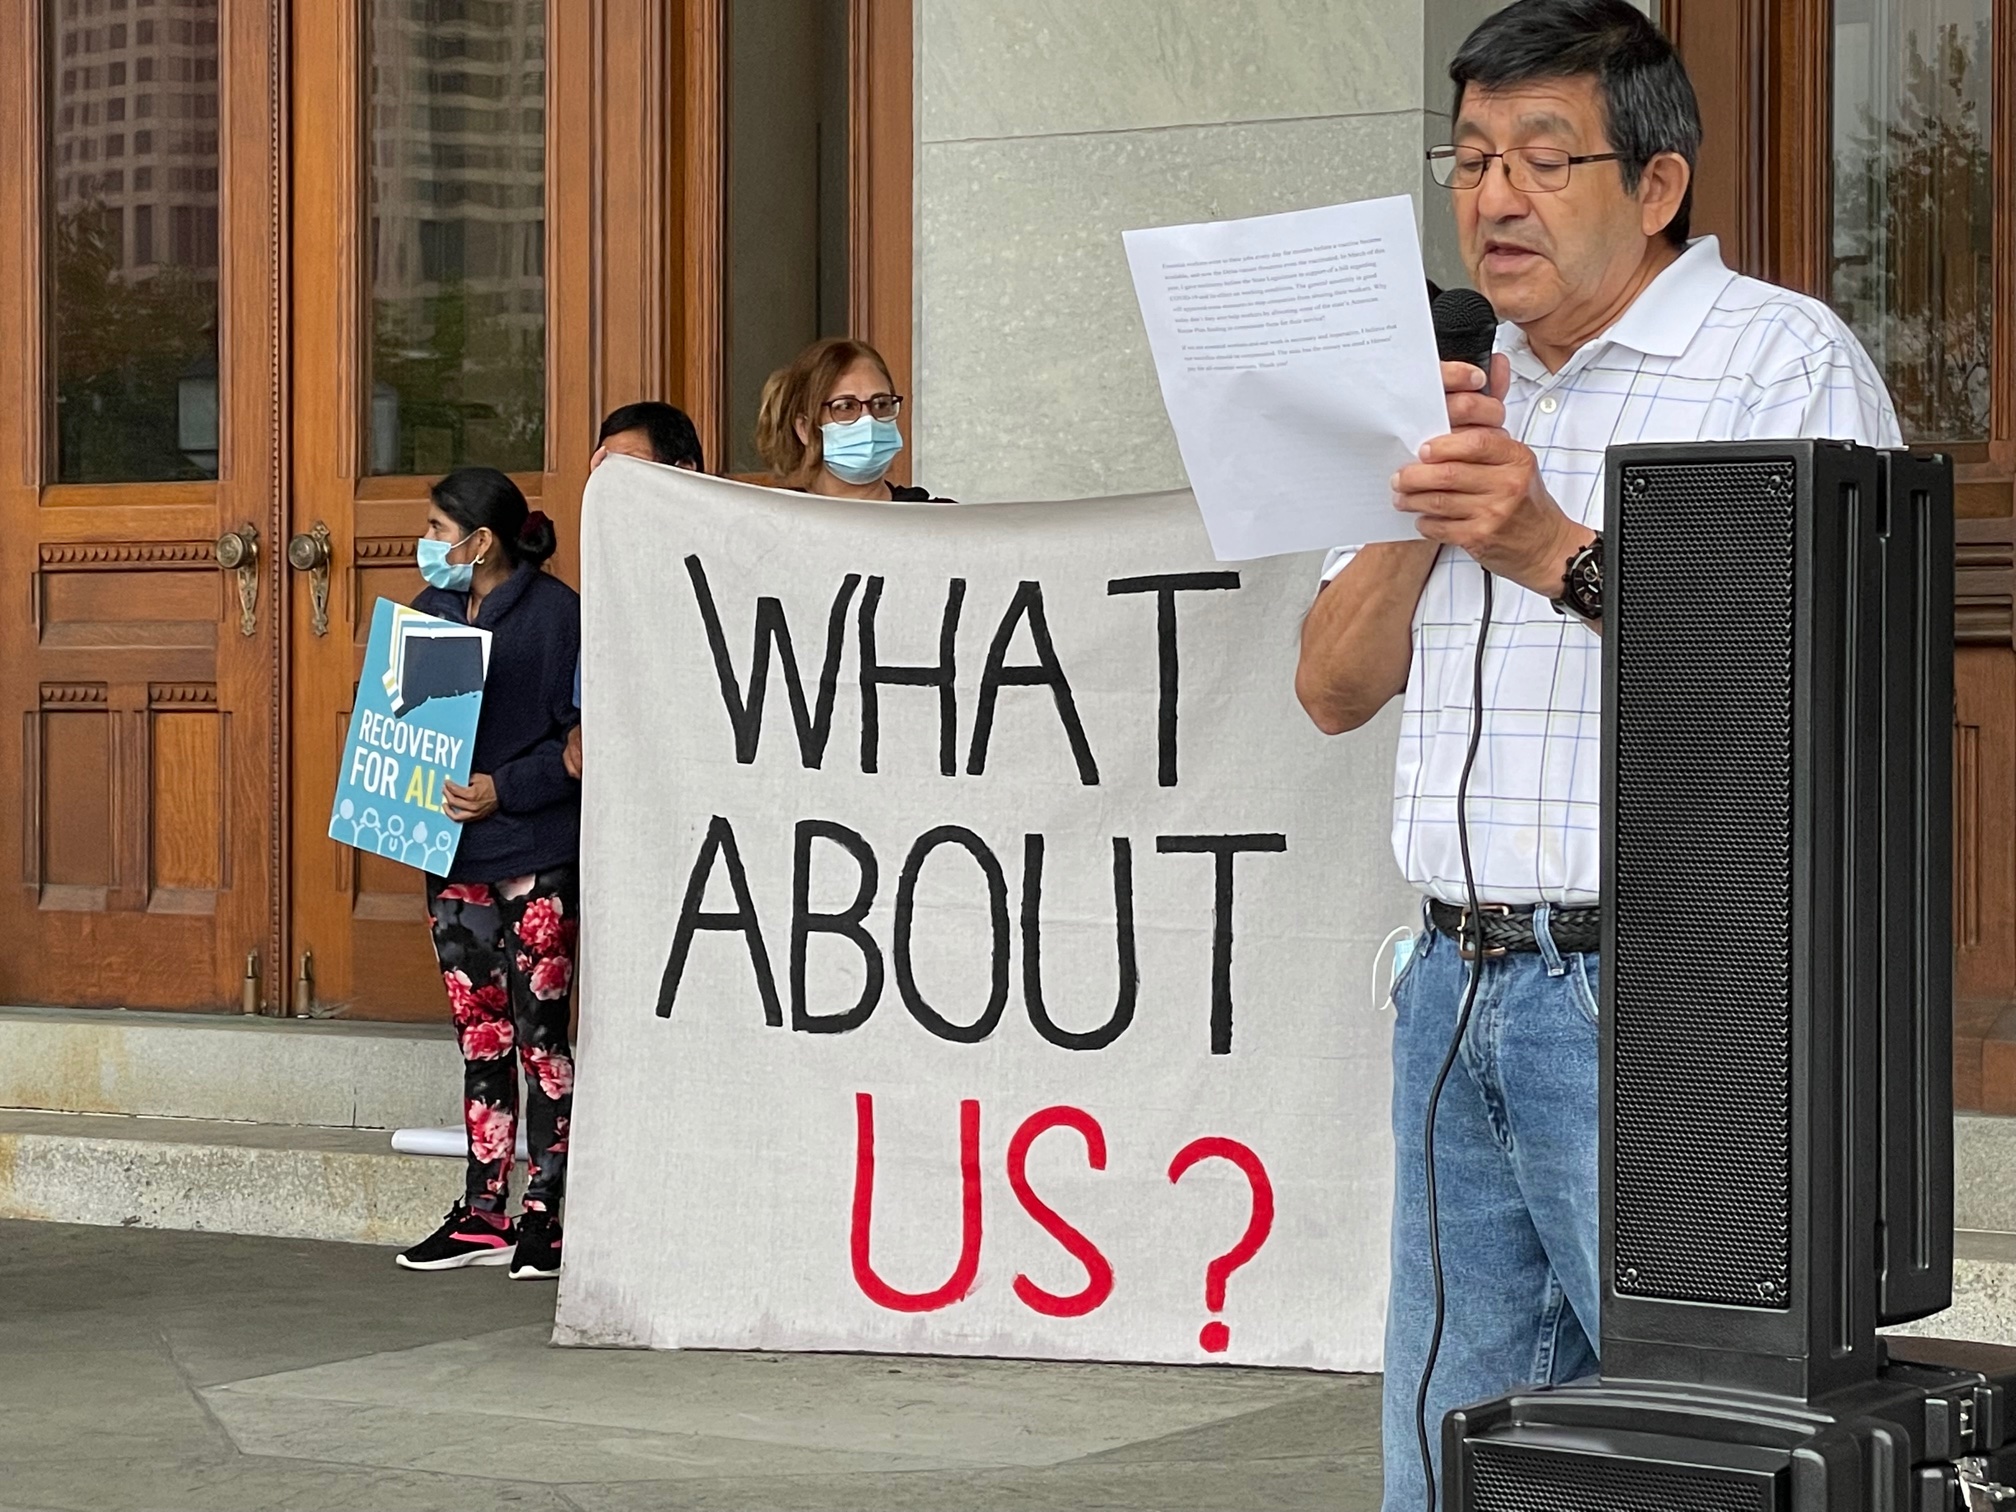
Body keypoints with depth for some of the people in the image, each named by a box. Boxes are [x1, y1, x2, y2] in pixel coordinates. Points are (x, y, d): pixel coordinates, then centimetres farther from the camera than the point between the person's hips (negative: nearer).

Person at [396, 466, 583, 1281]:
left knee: (539, 1031, -3)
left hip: (538, 853, -6)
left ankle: (541, 1212, 4)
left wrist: (504, 789, -19)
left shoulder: (555, 612, -8)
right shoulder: (431, 611, 11)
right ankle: (483, 1214, 15)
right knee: (479, 1032, 10)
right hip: (454, 851, 7)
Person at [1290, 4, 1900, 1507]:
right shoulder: (1475, 390, 20)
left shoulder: (1786, 359, -4)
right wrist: (1424, 505, 0)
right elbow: (1335, 689, 16)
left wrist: (1563, 554, -20)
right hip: (1456, 988, 7)